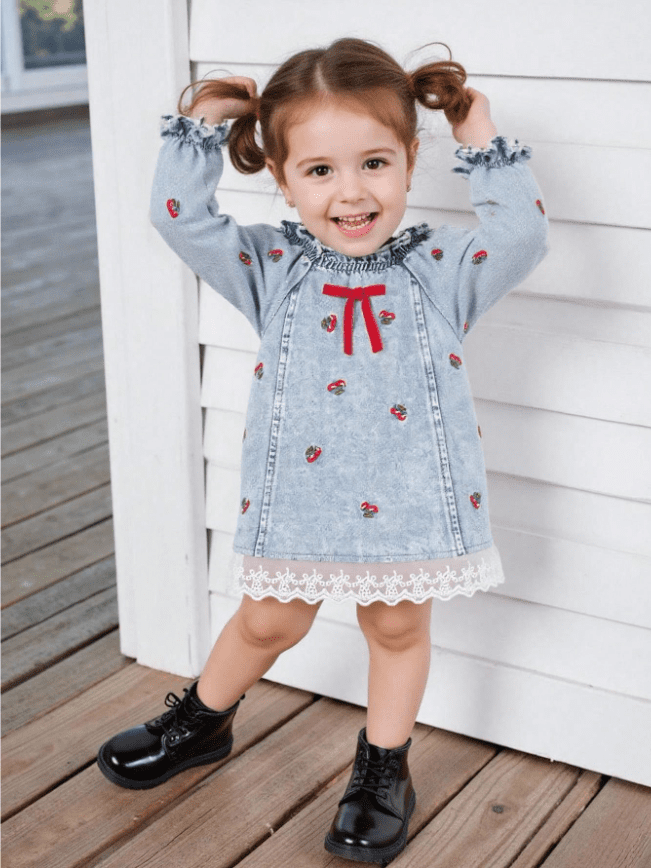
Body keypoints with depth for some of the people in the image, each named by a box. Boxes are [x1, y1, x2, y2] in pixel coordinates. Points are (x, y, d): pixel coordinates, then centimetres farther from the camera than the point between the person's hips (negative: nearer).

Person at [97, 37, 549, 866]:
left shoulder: (440, 269, -3)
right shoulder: (272, 269, -3)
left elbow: (521, 234, -15)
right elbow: (179, 216, -9)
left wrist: (485, 143, -10)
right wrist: (200, 126, -7)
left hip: (410, 497, 0)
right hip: (299, 495, 0)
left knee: (398, 628, 17)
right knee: (267, 622, 18)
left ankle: (383, 765, 39)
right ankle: (201, 720, 45)